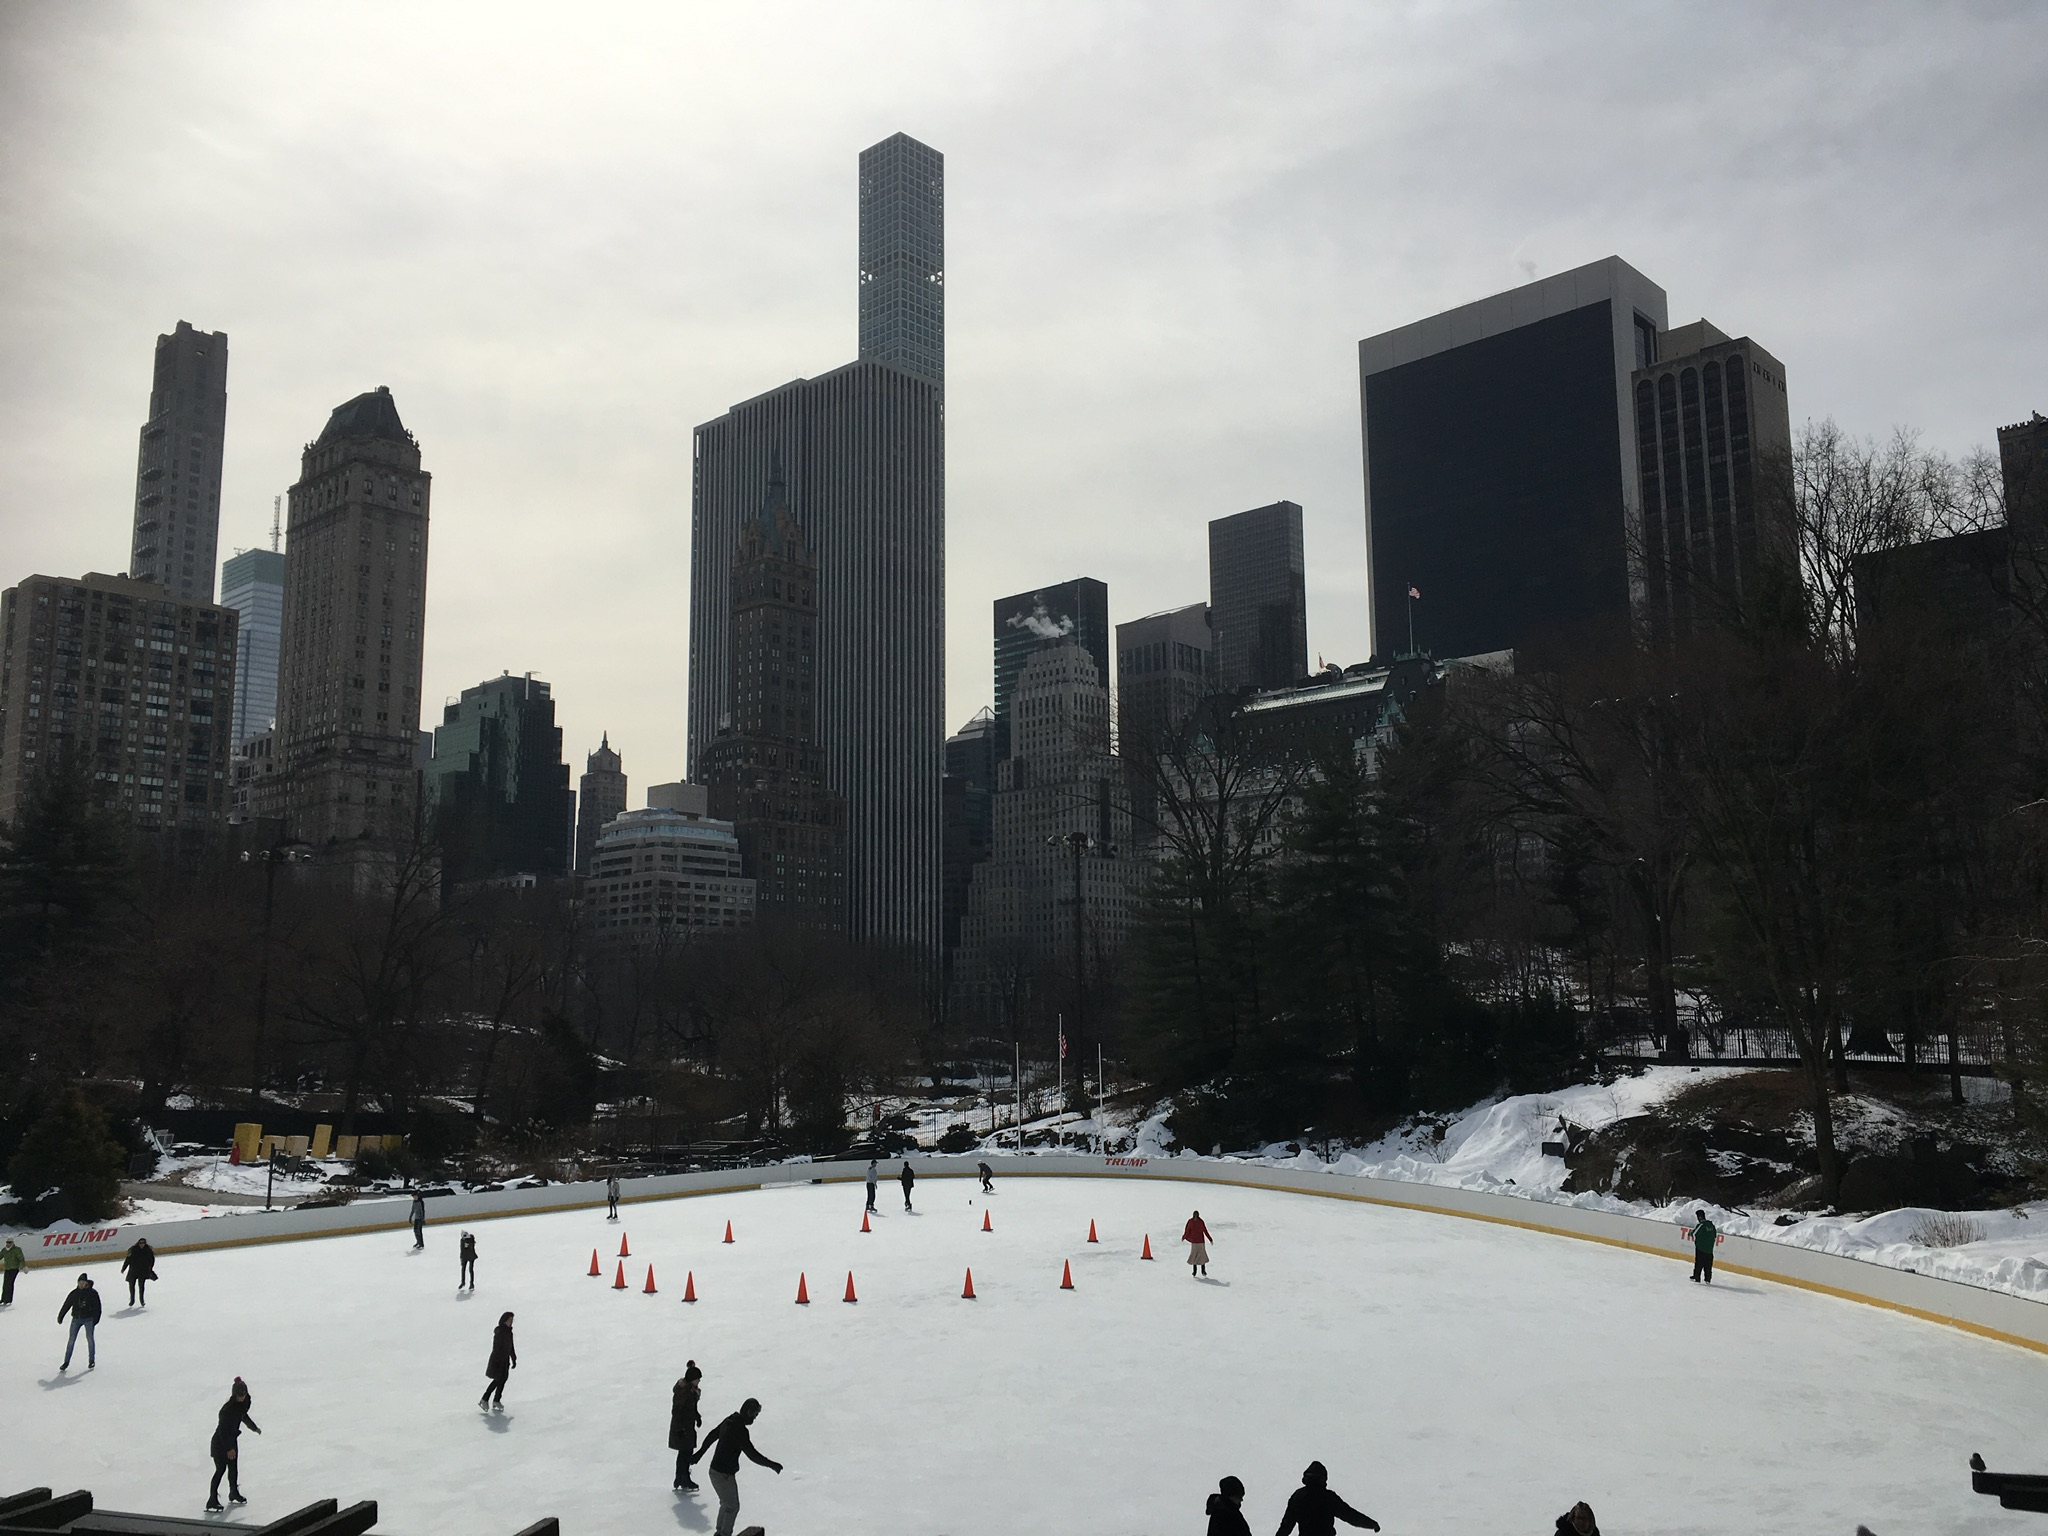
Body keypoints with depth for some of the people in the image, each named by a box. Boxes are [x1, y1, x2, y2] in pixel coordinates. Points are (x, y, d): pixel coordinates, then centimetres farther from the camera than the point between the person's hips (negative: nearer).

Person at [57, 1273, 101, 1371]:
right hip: (76, 1318, 2)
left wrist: (95, 1319, -12)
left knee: (90, 1339, 1)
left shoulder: (93, 1293, -7)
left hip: (89, 1319, -2)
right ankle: (66, 1362, 13)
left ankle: (91, 1360, 15)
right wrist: (60, 1317, 10)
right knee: (71, 1340, 3)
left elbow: (97, 1307, -5)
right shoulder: (74, 1293, -1)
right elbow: (66, 1305, 8)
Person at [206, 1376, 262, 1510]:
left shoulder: (244, 1402, -4)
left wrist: (254, 1428, 30)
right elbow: (223, 1430, -27)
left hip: (232, 1440, 8)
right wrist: (229, 1448, -27)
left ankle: (234, 1493, 31)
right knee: (221, 1469, -9)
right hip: (220, 1441, -8)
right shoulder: (228, 1408, -29)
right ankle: (212, 1500, -4)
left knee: (233, 1468, 15)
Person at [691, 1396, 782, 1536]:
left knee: (726, 1503, 24)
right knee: (732, 1506, 8)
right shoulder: (740, 1430, -26)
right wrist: (771, 1465, -19)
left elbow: (711, 1436, 17)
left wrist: (700, 1452, 31)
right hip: (724, 1474, -9)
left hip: (715, 1470, 9)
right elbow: (752, 1455, -27)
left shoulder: (729, 1420, 3)